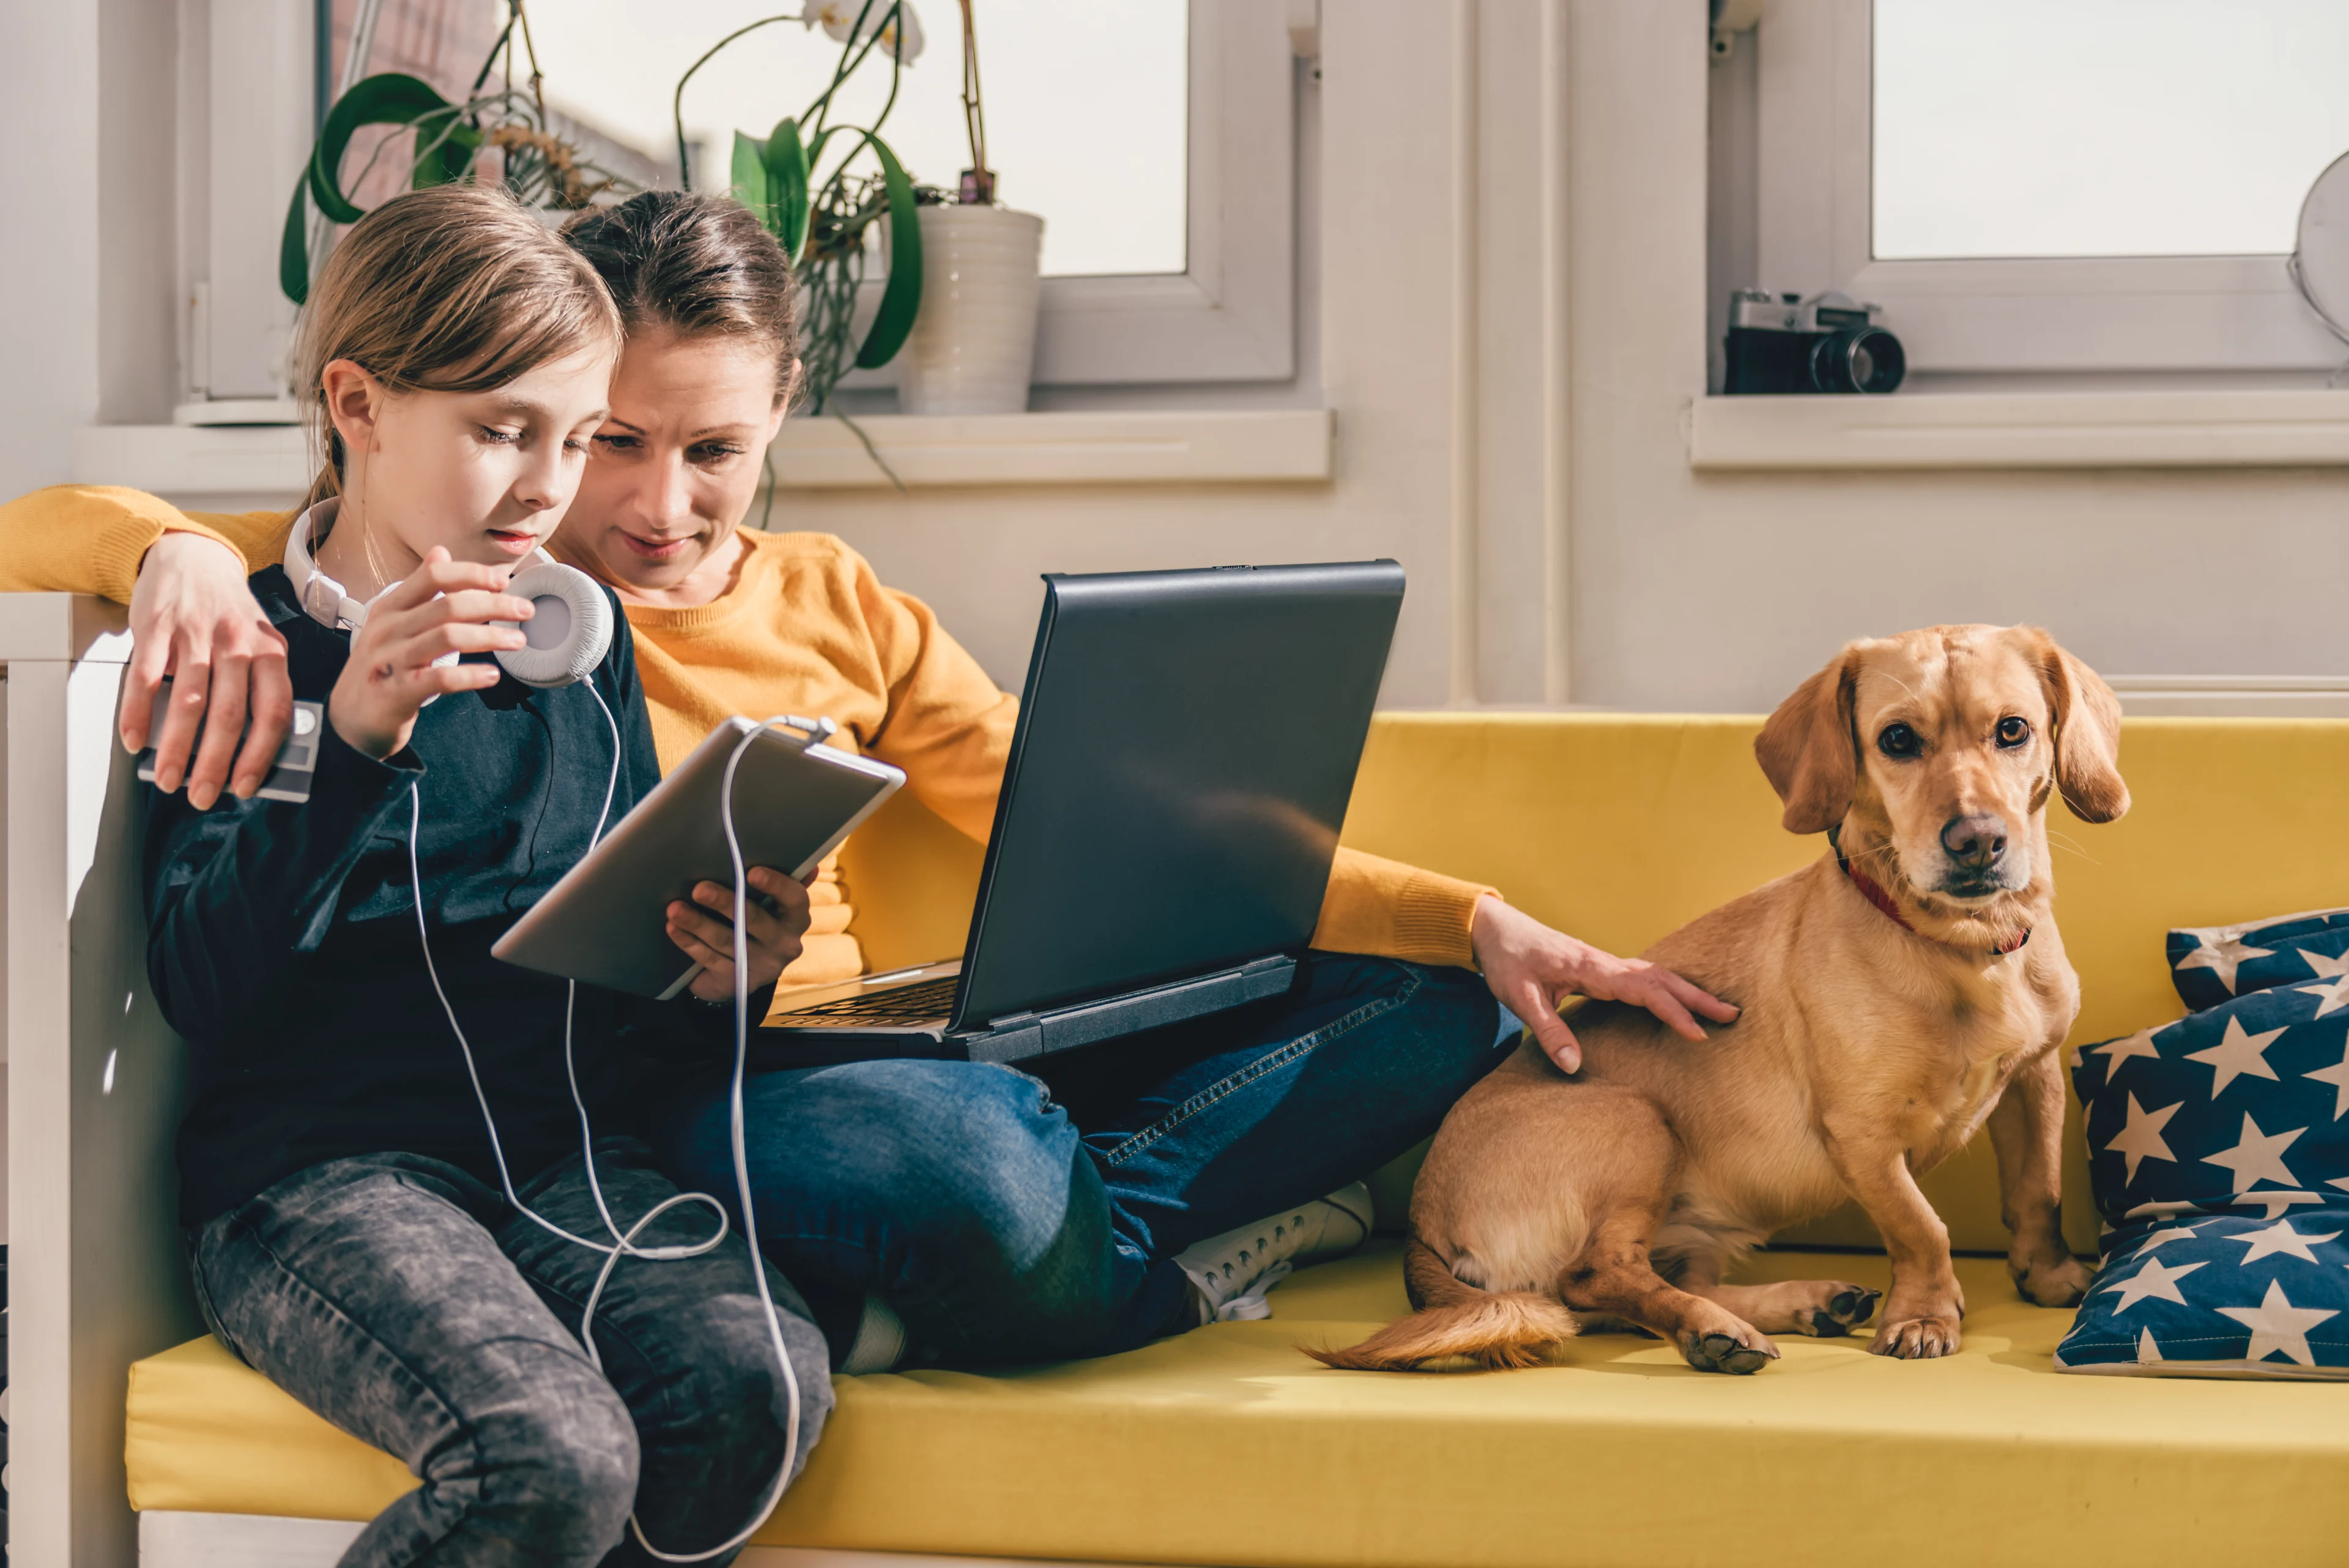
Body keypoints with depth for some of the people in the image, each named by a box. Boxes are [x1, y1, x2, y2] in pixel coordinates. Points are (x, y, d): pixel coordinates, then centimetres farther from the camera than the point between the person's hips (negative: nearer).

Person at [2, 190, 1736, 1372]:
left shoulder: (836, 607, 18)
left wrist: (1471, 919, 1)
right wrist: (180, 556, -23)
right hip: (632, 1093, -6)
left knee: (1443, 1006, -5)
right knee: (953, 1161, -40)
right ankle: (1174, 1256, -6)